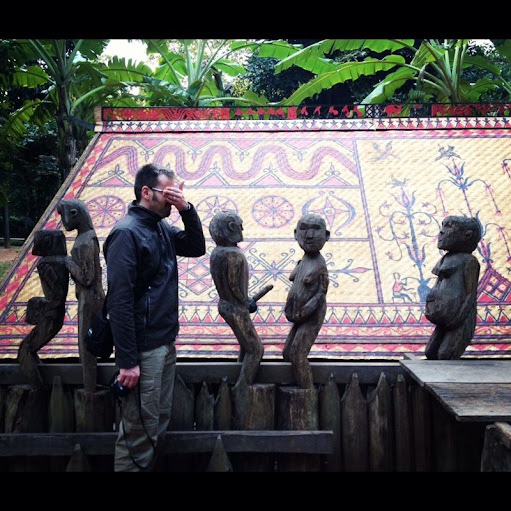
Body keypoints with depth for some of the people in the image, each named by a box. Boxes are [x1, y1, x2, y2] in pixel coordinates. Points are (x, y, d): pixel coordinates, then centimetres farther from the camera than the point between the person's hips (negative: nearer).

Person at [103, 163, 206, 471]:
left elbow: (197, 248, 15)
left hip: (165, 344, 9)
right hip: (143, 350, -9)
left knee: (160, 424, 18)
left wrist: (186, 209, -1)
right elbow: (119, 301, -20)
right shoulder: (127, 232, -16)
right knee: (140, 430, 1)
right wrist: (127, 361, -21)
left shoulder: (162, 228, 9)